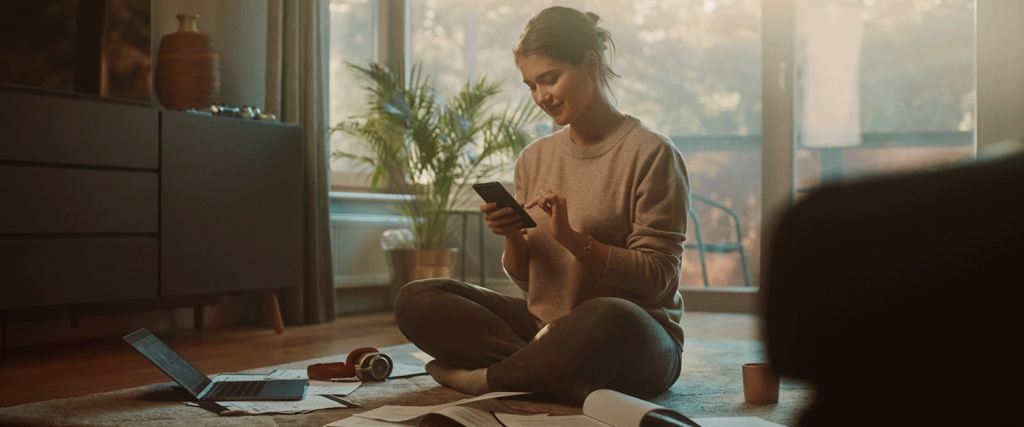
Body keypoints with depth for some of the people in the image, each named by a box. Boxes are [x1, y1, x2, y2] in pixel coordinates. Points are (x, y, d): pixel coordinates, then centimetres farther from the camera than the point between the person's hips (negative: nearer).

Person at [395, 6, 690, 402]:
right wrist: (512, 237, -8)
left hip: (642, 346, -5)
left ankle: (482, 376, -16)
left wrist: (572, 238, -20)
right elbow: (525, 278, 14)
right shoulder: (533, 158, 11)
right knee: (414, 300, -10)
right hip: (543, 325, 6)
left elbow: (656, 277, -10)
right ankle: (570, 382, -22)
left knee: (609, 318, -43)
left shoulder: (651, 153, -6)